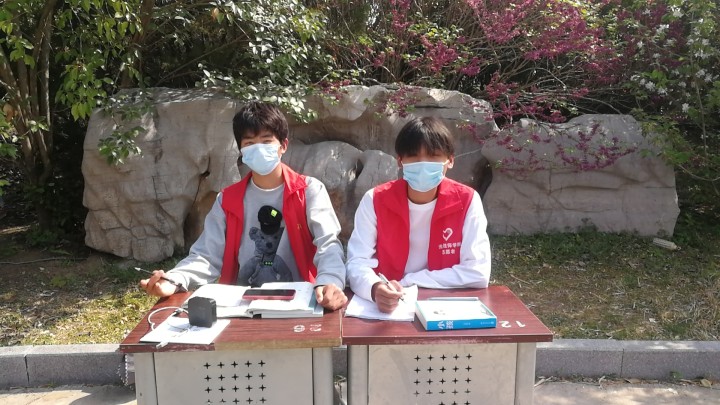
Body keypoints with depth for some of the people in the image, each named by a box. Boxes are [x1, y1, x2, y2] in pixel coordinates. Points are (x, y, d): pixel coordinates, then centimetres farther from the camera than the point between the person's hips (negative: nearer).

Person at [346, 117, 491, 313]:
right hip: (388, 307, 1)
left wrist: (407, 282, -17)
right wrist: (375, 289, -35)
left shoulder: (467, 201, -9)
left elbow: (478, 273, -15)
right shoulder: (375, 200, -8)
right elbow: (357, 262, -13)